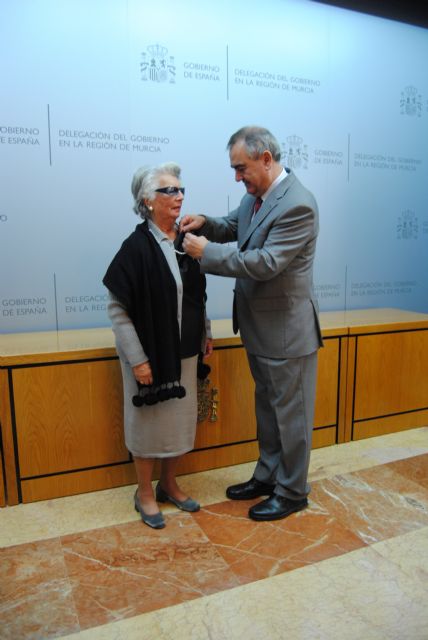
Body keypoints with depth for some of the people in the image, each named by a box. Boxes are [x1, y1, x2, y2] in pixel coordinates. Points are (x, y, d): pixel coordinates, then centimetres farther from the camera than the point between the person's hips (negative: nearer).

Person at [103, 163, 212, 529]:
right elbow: (117, 308, -15)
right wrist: (138, 358, -16)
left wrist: (206, 333, 12)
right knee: (148, 423, 10)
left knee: (181, 421, 16)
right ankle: (145, 493, 31)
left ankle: (169, 484, 37)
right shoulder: (137, 246, -15)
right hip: (151, 351, -5)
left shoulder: (187, 242, 2)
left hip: (184, 351, 6)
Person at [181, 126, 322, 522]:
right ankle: (267, 477, 39)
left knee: (290, 414, 8)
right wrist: (205, 224, 0)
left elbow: (265, 263, -27)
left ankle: (292, 492, 27)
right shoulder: (255, 195, 5)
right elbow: (235, 228, 21)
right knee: (268, 409, 21)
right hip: (260, 326, 9)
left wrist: (207, 251, -20)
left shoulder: (297, 204, -22)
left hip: (287, 329, -9)